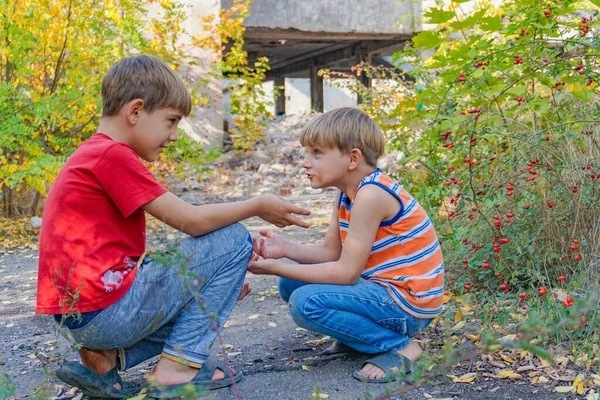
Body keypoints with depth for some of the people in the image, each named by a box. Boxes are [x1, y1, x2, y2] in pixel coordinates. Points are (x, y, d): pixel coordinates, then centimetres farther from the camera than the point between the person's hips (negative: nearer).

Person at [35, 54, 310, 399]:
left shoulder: (92, 157, 17)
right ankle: (179, 364, -2)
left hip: (79, 317, 10)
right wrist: (257, 206, 2)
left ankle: (104, 359, 11)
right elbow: (191, 221, -13)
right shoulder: (112, 155, -13)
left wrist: (218, 279, 14)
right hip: (107, 310, -10)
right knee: (234, 241, -3)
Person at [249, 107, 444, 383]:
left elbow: (346, 272, -23)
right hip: (383, 287, 10)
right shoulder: (348, 194, 6)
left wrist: (276, 268, -20)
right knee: (291, 284, 6)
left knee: (306, 302, -24)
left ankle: (399, 346, -11)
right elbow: (331, 251, 7)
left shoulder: (371, 195, -24)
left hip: (407, 301, -10)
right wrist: (286, 249, -11)